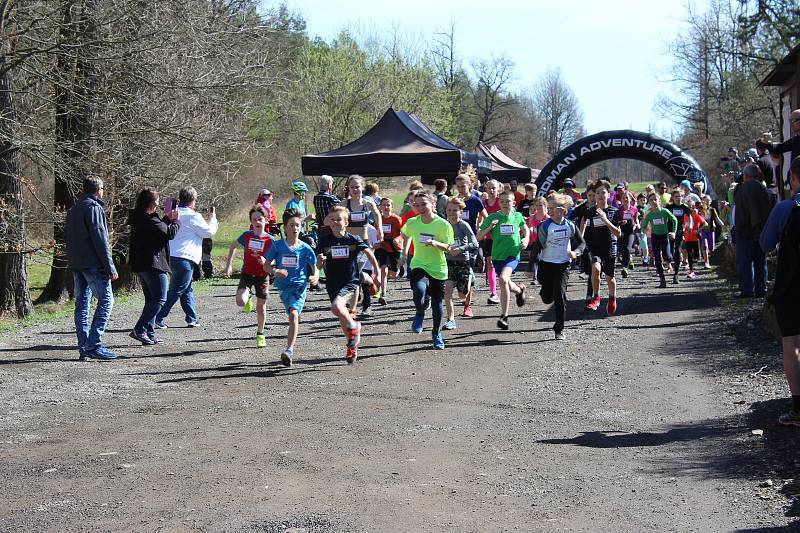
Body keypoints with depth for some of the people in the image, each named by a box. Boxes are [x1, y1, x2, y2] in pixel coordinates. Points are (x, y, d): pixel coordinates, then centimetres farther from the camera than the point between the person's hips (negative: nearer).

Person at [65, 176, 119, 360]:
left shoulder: (72, 210, 18)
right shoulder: (94, 207, -9)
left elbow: (67, 237, 19)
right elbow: (100, 239, -14)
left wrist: (73, 262, 19)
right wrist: (110, 267, -14)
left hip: (76, 264, 9)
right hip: (93, 264, -9)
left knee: (82, 303, 8)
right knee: (105, 300, -6)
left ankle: (84, 348, 8)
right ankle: (94, 345, -13)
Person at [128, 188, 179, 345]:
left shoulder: (137, 218, 12)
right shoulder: (149, 220, -17)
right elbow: (170, 234, -12)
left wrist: (167, 219, 19)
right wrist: (175, 220, 4)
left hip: (139, 264, 10)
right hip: (152, 264, -10)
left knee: (151, 299, 16)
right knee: (159, 299, -6)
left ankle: (150, 334, 15)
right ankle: (139, 330, -13)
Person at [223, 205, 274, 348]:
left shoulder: (269, 240, -11)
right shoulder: (246, 236, -8)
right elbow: (233, 246, 10)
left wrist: (265, 262, -28)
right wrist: (228, 265, 5)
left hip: (262, 276, 0)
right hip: (247, 274, 0)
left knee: (261, 307, 8)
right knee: (240, 301, -22)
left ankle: (260, 334, 30)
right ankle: (248, 300, 17)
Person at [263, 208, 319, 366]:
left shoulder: (305, 248, -1)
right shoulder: (277, 245, 1)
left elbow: (314, 268, 5)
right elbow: (266, 265, 5)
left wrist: (314, 277, -17)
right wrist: (275, 271, -16)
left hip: (300, 286, -3)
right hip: (283, 287, 3)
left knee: (293, 313, -22)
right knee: (293, 316, 7)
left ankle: (289, 350, -30)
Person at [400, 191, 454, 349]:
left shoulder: (443, 224, -10)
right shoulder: (412, 223, -1)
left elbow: (448, 248, -8)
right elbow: (407, 236, 21)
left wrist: (435, 243, -25)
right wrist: (404, 254, 20)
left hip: (438, 269, 0)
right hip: (418, 266, 0)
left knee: (437, 304, 7)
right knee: (419, 290, -31)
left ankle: (437, 333, 34)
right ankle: (420, 314, 2)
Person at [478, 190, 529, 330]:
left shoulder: (517, 216, 2)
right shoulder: (492, 217, -3)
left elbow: (525, 229, 23)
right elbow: (478, 237, -2)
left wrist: (526, 239, 3)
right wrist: (490, 227, -17)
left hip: (513, 255, -2)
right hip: (497, 256, 2)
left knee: (503, 279, -27)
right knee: (507, 286, 14)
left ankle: (504, 316, -19)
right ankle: (519, 289, 53)